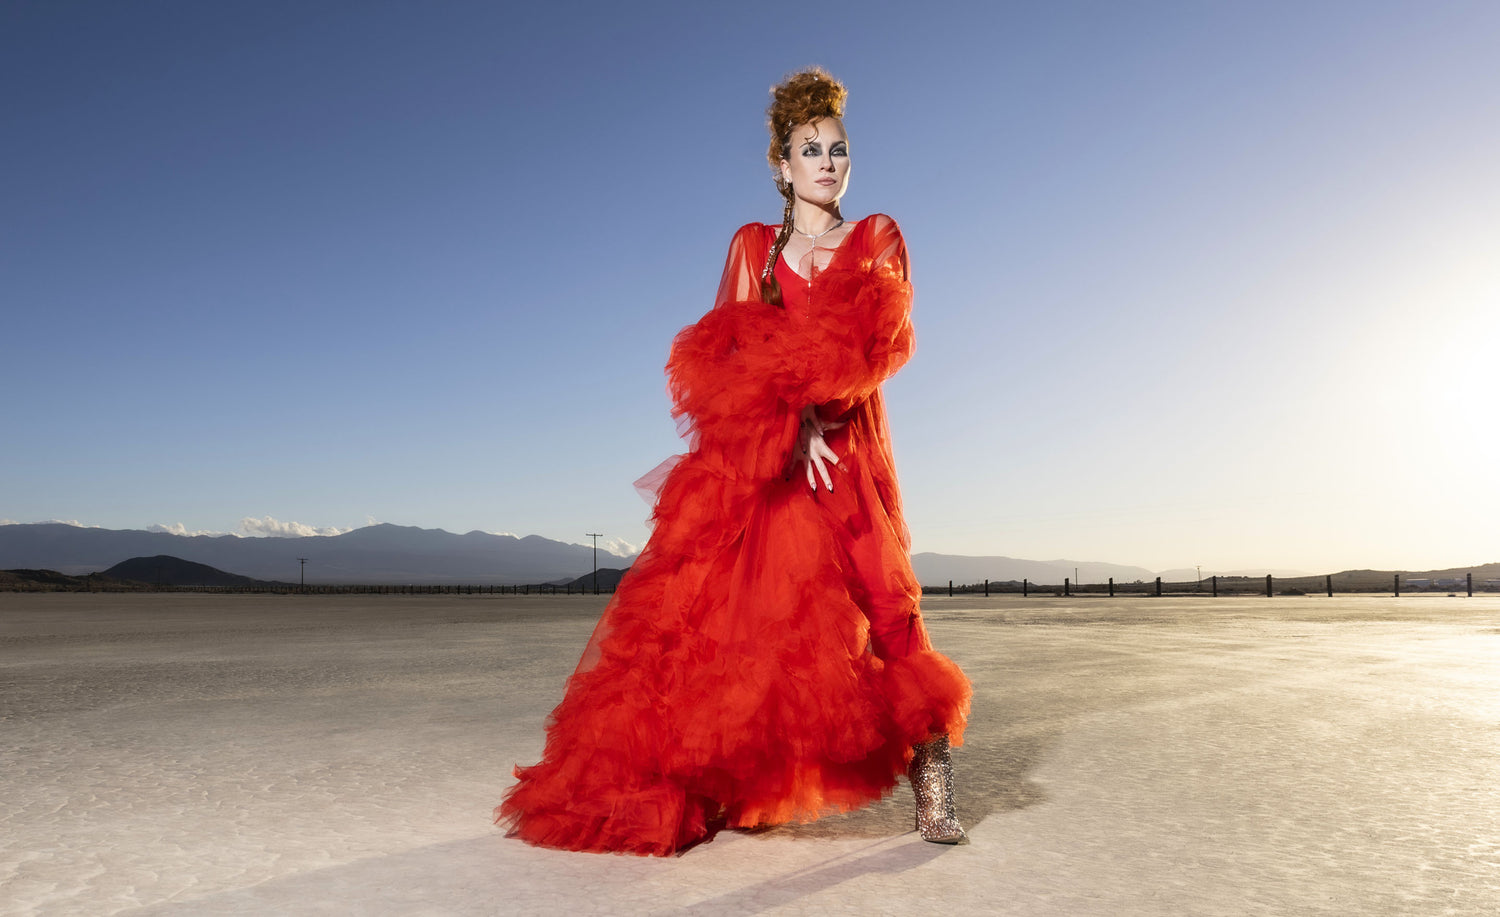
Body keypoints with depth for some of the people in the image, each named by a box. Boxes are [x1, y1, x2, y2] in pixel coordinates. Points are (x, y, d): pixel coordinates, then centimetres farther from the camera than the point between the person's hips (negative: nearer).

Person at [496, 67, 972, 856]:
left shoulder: (878, 240, 13)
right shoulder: (753, 246, 14)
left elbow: (884, 342, -2)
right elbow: (729, 349, 2)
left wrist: (813, 400, -17)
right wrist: (791, 420, -14)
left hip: (846, 451, 0)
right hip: (761, 451, 1)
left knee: (881, 600, -11)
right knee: (723, 600, -7)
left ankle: (932, 784, -3)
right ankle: (661, 783, 3)